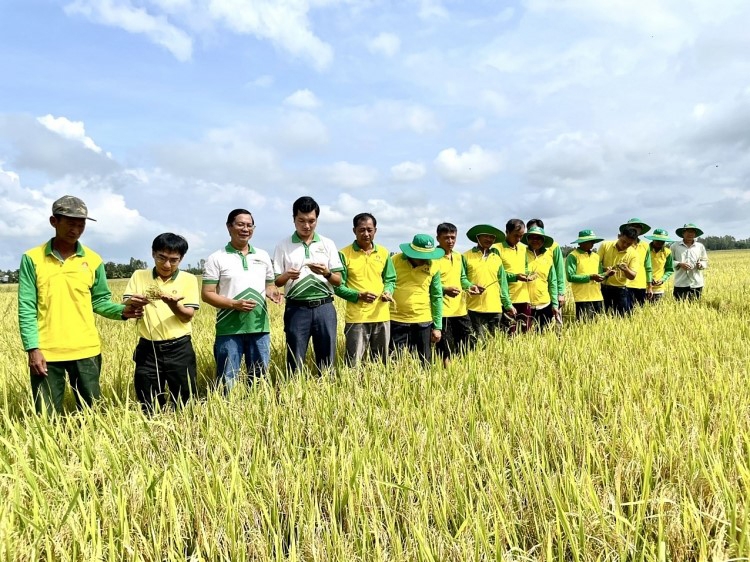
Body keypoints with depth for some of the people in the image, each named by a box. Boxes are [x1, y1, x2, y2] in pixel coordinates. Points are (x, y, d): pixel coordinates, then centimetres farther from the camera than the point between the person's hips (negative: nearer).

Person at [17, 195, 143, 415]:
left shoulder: (93, 260, 3)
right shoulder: (32, 259, -2)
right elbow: (26, 308, -3)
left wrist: (122, 310, -12)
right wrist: (33, 349, -9)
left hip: (86, 350, 2)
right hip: (46, 353, -1)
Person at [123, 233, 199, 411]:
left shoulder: (188, 279, 1)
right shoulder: (139, 276, 5)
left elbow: (188, 315, -6)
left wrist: (174, 304, -28)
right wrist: (133, 303, -25)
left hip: (179, 350, -1)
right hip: (148, 349, 1)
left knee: (185, 403, 6)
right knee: (149, 407, 10)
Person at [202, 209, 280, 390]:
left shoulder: (263, 256, 11)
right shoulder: (216, 258, -2)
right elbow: (206, 294, -5)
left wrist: (272, 293, -5)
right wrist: (234, 304, -18)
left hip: (259, 328, 4)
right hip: (229, 329, -4)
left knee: (260, 377, 13)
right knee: (228, 380, 3)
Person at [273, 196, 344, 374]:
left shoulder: (328, 244, 7)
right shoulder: (283, 246, 3)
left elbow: (338, 281, 6)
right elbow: (276, 282, 4)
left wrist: (326, 273, -15)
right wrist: (287, 276, -17)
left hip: (324, 307, 1)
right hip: (296, 309, -1)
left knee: (327, 361, 5)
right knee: (295, 361, 2)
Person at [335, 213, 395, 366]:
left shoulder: (383, 253, 8)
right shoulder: (344, 254, -5)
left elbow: (390, 279, 16)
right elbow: (338, 286, -6)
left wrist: (388, 291, -6)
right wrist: (358, 295, -20)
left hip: (381, 316, 4)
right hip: (356, 317, -4)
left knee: (380, 363, 15)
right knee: (353, 364, -2)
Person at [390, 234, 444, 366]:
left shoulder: (434, 266, -1)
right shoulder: (395, 261, -7)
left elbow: (436, 296, 6)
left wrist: (437, 326, 5)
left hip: (423, 321, 2)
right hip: (396, 321, -2)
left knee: (424, 363, 11)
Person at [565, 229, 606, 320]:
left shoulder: (596, 256, 16)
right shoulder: (573, 256, -6)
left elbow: (600, 274, 21)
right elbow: (570, 277, -14)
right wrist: (590, 277, -17)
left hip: (598, 298, 7)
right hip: (583, 299, -6)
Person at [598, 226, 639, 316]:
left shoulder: (633, 254, -3)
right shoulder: (605, 245, -4)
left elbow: (632, 276, -5)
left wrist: (626, 269, -27)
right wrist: (604, 271, -21)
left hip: (621, 289, 0)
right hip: (603, 287, 0)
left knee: (623, 316, -1)